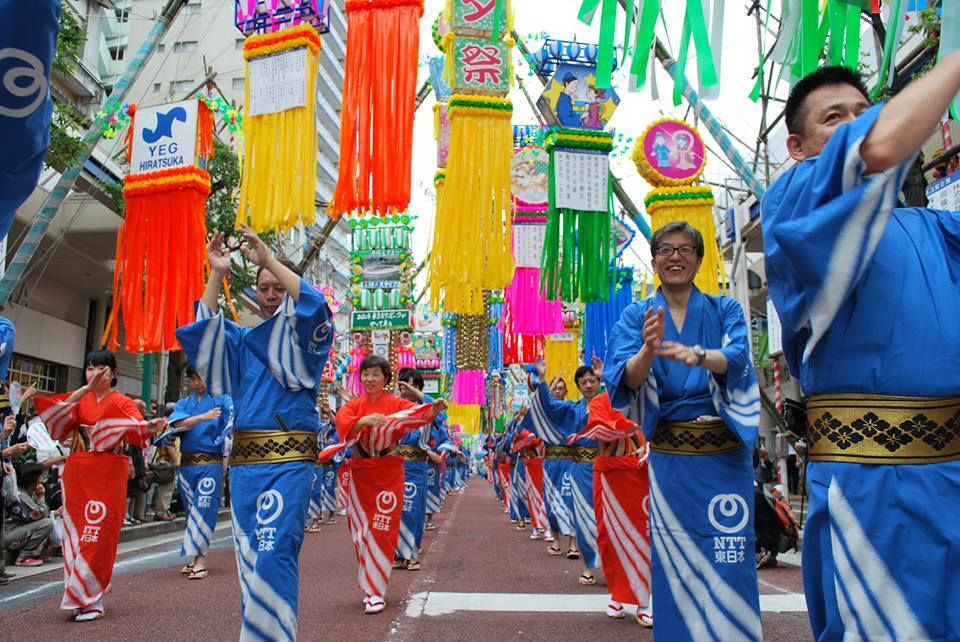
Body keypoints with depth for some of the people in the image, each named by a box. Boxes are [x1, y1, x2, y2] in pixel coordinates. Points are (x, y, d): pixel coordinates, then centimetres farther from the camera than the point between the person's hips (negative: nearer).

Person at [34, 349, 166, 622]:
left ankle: (92, 599, 2)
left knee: (98, 535, -6)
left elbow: (136, 428, -16)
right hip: (77, 474, 4)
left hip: (108, 475, -4)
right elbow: (60, 412, -9)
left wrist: (151, 427, -39)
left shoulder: (123, 402, 3)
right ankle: (80, 596, 17)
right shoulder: (79, 399, 13)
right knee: (76, 530, 6)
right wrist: (85, 389, -21)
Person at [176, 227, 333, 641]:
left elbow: (314, 305, -15)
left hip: (289, 460, -5)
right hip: (243, 461, 5)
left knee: (273, 552, -15)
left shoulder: (306, 339, 5)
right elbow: (202, 330, 4)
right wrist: (217, 274, -4)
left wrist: (269, 260, -16)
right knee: (250, 557, 10)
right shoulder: (241, 341, 18)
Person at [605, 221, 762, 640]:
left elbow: (736, 358, -14)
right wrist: (647, 350, -30)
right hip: (668, 455, 1)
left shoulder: (725, 310, 6)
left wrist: (697, 355, -35)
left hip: (724, 452, 0)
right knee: (673, 558, 5)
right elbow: (627, 380, -8)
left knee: (730, 556, 0)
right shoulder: (636, 316, 6)